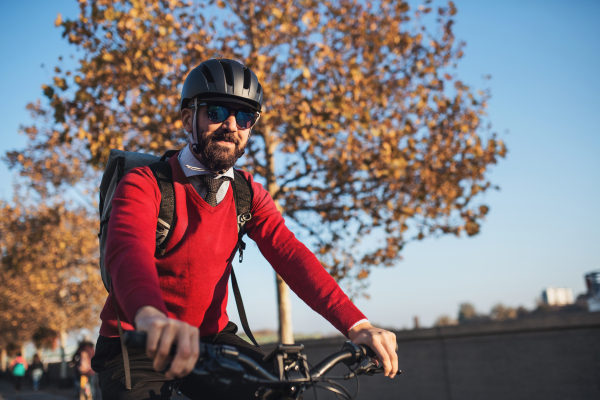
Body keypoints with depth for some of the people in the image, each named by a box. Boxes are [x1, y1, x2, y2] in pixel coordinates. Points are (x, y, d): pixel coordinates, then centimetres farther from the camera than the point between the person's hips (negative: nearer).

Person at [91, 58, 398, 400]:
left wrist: (356, 324, -31)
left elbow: (289, 254, -15)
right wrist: (151, 317, -59)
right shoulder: (145, 185, -15)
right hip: (138, 345, -4)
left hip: (210, 337, 4)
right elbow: (129, 250, -35)